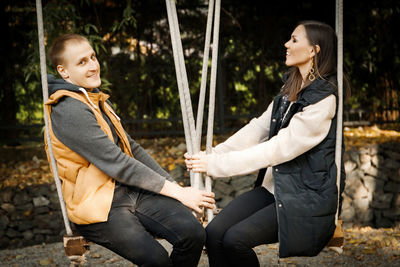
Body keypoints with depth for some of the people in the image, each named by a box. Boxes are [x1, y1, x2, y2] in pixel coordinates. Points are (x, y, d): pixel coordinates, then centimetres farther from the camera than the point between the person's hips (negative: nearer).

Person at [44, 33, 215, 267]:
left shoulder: (99, 100, 16)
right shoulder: (68, 111, -15)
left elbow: (132, 149, 19)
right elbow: (118, 164, -18)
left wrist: (174, 185, 8)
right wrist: (176, 192, -15)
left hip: (133, 192, 8)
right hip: (98, 207, -8)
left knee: (193, 233, -17)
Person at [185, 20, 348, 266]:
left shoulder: (323, 99, -18)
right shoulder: (291, 89, 11)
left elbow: (278, 149, -22)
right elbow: (257, 130, 6)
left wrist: (216, 164, -20)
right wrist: (212, 155, -7)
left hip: (307, 199, -8)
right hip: (274, 187, 8)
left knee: (235, 239, -23)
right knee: (214, 233, -10)